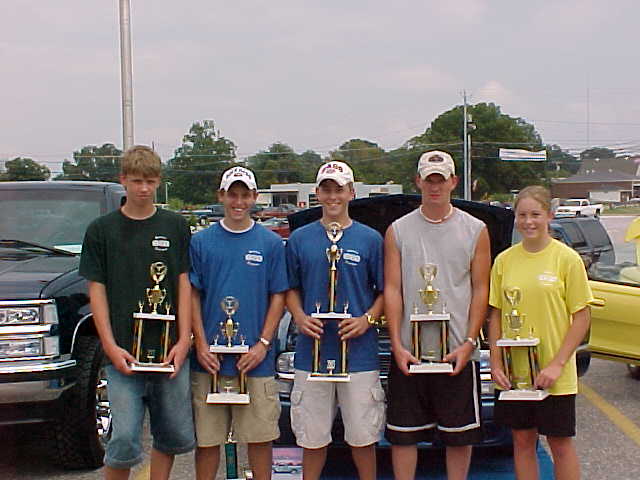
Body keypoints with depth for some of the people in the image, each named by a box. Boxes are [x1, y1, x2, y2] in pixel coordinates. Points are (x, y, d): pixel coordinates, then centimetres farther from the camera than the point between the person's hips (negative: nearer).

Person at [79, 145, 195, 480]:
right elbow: (97, 290, 2)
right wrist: (111, 346, -9)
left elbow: (184, 285, 5)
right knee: (125, 440, -5)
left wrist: (183, 341, -5)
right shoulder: (102, 230, 4)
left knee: (175, 437, 9)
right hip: (123, 352, -2)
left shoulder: (176, 227, 7)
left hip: (170, 351, 2)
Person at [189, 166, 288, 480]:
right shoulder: (201, 241, 4)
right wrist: (201, 346, -6)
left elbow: (278, 297, 3)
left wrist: (263, 344, -7)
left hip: (257, 358, 0)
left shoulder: (270, 243, 4)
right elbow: (193, 296, 4)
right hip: (209, 359, 0)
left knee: (260, 436, 7)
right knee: (207, 437, 8)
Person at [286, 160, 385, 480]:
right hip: (311, 353, 1)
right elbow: (291, 289, 12)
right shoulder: (300, 239, 7)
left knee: (363, 435, 6)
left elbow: (385, 291, 6)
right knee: (313, 436, 9)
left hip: (360, 353, -1)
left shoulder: (370, 239, 3)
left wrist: (367, 320, -11)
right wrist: (300, 318, -7)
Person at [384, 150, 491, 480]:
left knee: (460, 434, 9)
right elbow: (392, 289, 2)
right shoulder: (398, 231, 5)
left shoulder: (475, 230, 5)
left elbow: (480, 290, 3)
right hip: (409, 352, 1)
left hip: (458, 351, 0)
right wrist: (397, 344, -7)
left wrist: (469, 343, -7)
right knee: (402, 433, 6)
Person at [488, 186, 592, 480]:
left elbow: (581, 317, -6)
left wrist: (557, 364, -14)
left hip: (556, 375, -3)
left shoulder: (567, 259, -7)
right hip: (513, 372, 3)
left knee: (561, 444, 7)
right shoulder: (504, 260, 3)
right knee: (522, 441, 12)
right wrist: (496, 363, -2)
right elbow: (495, 315, 7)